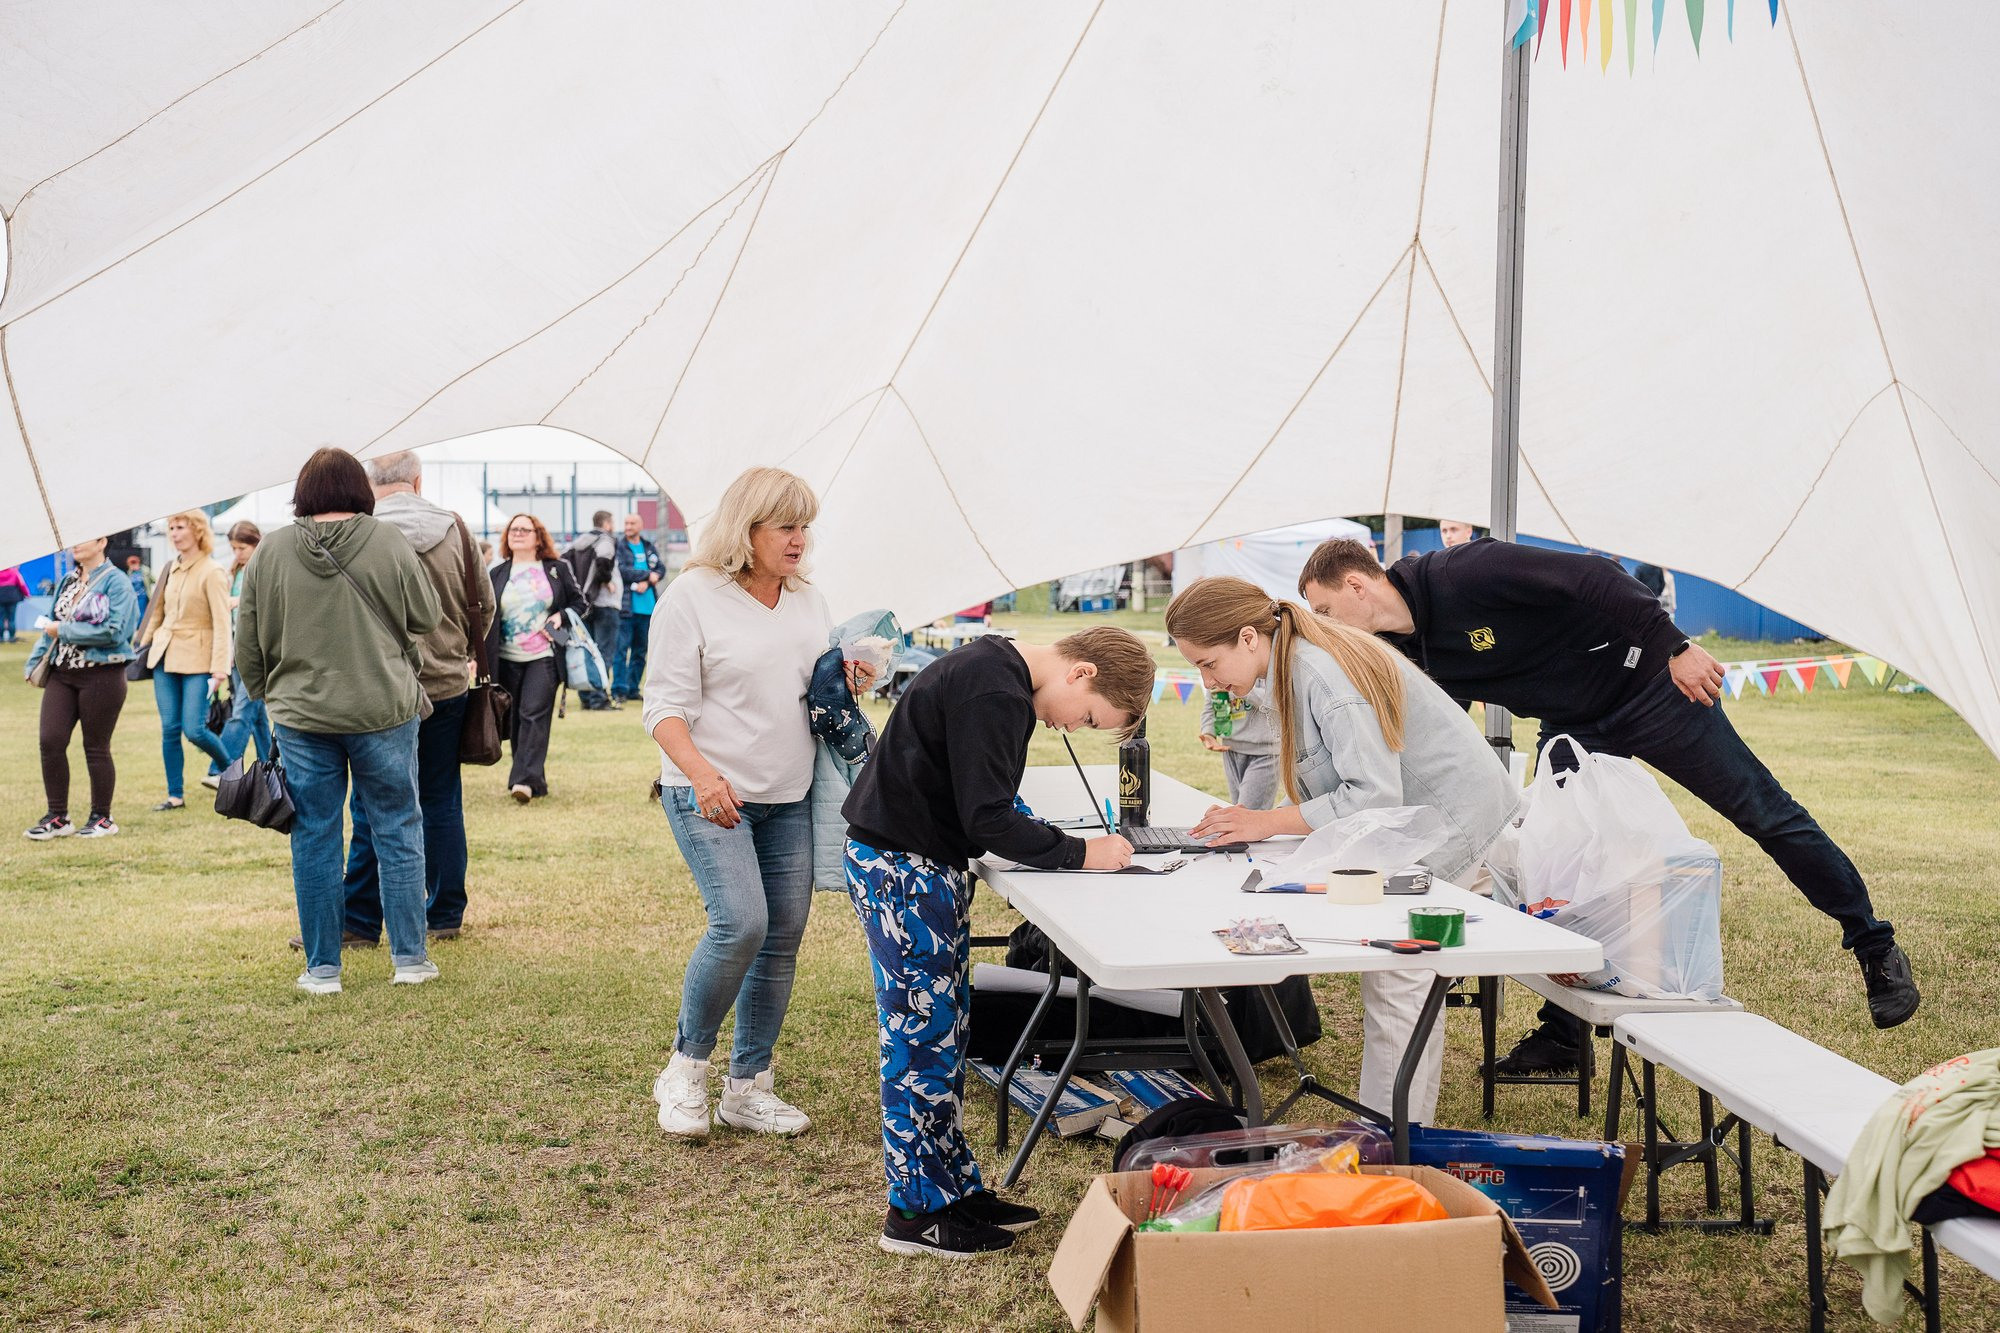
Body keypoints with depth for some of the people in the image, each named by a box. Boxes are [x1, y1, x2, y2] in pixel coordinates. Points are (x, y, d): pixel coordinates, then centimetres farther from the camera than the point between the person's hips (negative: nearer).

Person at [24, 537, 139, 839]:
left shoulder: (115, 582, -8)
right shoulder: (67, 582, 15)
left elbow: (114, 631, -18)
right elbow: (52, 624, 21)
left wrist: (64, 631, -13)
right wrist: (36, 661, 10)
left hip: (102, 675, -6)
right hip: (62, 673, 6)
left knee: (96, 747, 2)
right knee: (50, 741, -3)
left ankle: (102, 818, 15)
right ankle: (57, 817, 7)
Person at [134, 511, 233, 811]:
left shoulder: (212, 572, -11)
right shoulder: (172, 569, 10)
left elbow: (222, 624, -14)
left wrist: (219, 670, -19)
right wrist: (144, 645, 14)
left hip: (197, 660, -6)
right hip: (165, 656, 6)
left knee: (194, 730, -9)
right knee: (169, 729, 4)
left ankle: (231, 771, 17)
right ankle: (175, 795, 11)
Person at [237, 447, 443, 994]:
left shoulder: (270, 552, -1)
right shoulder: (389, 542, -6)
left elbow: (249, 646, 5)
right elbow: (426, 618, 4)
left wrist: (269, 698, 20)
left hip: (302, 716, 1)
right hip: (384, 711, -1)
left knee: (315, 840, 8)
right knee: (398, 833, 9)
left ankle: (322, 969, 13)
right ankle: (410, 959, 13)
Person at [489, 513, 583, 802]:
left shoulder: (557, 569, 6)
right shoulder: (497, 574, 10)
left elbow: (578, 602, 12)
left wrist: (561, 616, -9)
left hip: (544, 658, -3)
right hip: (507, 659, 3)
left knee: (534, 714, -14)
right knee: (515, 720, 5)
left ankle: (525, 779, -19)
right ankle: (533, 779, 15)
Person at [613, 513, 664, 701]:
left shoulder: (650, 547, 14)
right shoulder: (619, 547, 0)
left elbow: (661, 569, 6)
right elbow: (622, 571, -13)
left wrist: (646, 582, -11)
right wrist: (648, 575, -10)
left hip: (647, 607, 5)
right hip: (626, 606, -5)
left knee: (640, 651, 9)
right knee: (621, 648, -6)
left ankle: (633, 688, 16)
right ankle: (619, 689, -3)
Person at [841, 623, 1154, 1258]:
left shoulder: (996, 670, 10)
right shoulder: (993, 694, -22)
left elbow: (986, 804, 17)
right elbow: (987, 820, -24)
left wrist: (1056, 842, 4)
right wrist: (1080, 853, -14)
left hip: (928, 866, 10)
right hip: (900, 870, -10)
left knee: (946, 1031, 14)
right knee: (922, 1037, -3)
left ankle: (955, 1187, 24)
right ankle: (917, 1211, 7)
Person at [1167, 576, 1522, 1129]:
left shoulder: (1321, 672, -24)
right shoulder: (1297, 668, 7)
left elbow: (1375, 794, -28)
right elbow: (1338, 785, 11)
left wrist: (1269, 822, -21)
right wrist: (1250, 821, -3)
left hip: (1451, 827, -10)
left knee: (1394, 990, -9)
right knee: (1410, 989, 14)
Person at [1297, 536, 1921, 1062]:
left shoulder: (1464, 574, -28)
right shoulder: (1404, 655, -4)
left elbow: (1592, 575, -32)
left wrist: (1675, 646, -33)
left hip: (1642, 681, -7)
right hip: (1574, 728, 7)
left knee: (1764, 812, 3)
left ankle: (1877, 950, 17)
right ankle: (1562, 1032, 8)